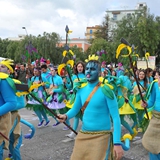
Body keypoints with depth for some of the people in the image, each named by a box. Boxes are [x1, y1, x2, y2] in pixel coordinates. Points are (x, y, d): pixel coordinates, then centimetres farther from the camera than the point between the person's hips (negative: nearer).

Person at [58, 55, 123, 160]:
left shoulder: (105, 90, -14)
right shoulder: (81, 90, 2)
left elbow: (115, 117, -15)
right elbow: (75, 109, 14)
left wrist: (117, 143, -20)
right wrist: (66, 116, -9)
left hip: (101, 136, -5)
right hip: (83, 134, 6)